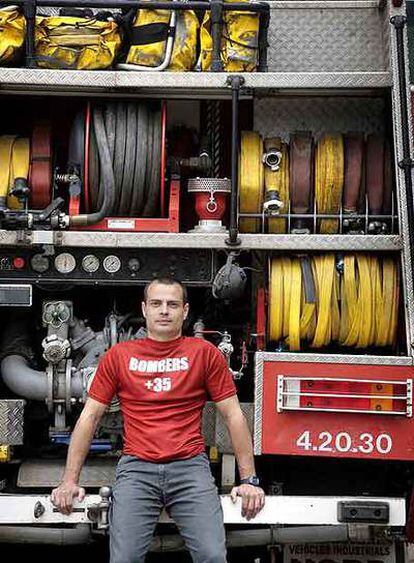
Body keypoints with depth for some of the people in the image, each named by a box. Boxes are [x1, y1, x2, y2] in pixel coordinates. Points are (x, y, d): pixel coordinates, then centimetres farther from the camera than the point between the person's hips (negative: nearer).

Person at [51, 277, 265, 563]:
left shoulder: (205, 353, 6)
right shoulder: (119, 355, 9)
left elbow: (233, 416, 6)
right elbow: (90, 416, 10)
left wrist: (249, 479, 1)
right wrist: (69, 481, 4)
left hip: (190, 465, 0)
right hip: (136, 467, 1)